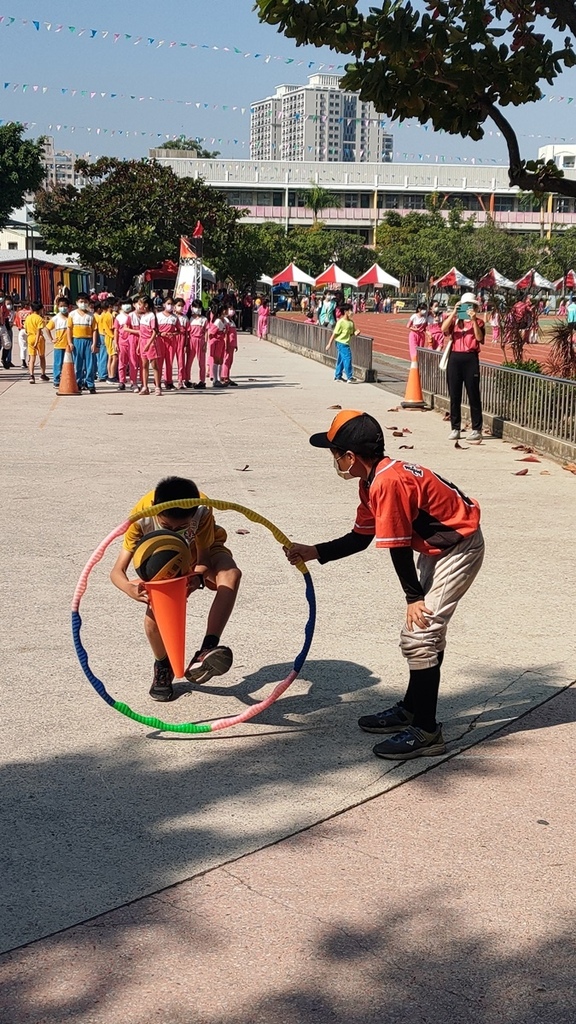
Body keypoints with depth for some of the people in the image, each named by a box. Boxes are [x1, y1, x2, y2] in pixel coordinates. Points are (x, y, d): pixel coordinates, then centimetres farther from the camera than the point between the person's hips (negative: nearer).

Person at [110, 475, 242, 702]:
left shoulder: (202, 510, -38)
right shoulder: (142, 517, -36)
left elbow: (203, 560, -29)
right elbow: (117, 571, -35)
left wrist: (198, 576, -53)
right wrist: (130, 589, -58)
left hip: (202, 552, -1)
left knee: (231, 575, -34)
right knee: (153, 617, -20)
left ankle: (207, 651, -39)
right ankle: (163, 668, 13)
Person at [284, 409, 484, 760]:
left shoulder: (388, 482, -27)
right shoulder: (373, 481, 4)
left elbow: (398, 547, -22)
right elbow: (360, 537, 13)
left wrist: (414, 597, -14)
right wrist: (312, 553, 12)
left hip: (460, 548, -10)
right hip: (437, 546, 10)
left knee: (419, 635, -12)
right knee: (426, 629, 20)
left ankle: (426, 732, -6)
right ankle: (412, 709, 34)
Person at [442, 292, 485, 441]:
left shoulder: (478, 322, 7)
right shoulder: (454, 320, 11)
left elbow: (479, 338, -11)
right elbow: (444, 329, -9)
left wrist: (474, 320, -17)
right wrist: (453, 313, -14)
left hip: (470, 359, -2)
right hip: (454, 358, 2)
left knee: (473, 395, 0)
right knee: (454, 396, 5)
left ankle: (476, 429, 5)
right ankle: (455, 429, 12)